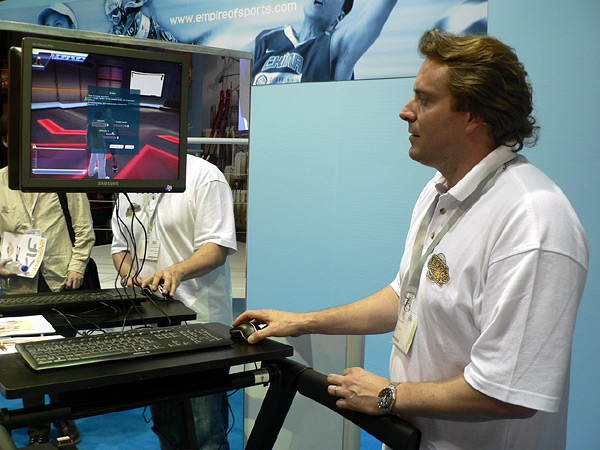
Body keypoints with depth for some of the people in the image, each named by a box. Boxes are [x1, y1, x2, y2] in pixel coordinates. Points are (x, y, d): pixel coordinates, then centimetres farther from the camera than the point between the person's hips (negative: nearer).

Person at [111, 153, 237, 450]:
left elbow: (217, 247, -15)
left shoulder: (204, 176, -7)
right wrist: (129, 274, -1)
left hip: (200, 324, -6)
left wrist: (176, 271, -31)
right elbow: (120, 245, 20)